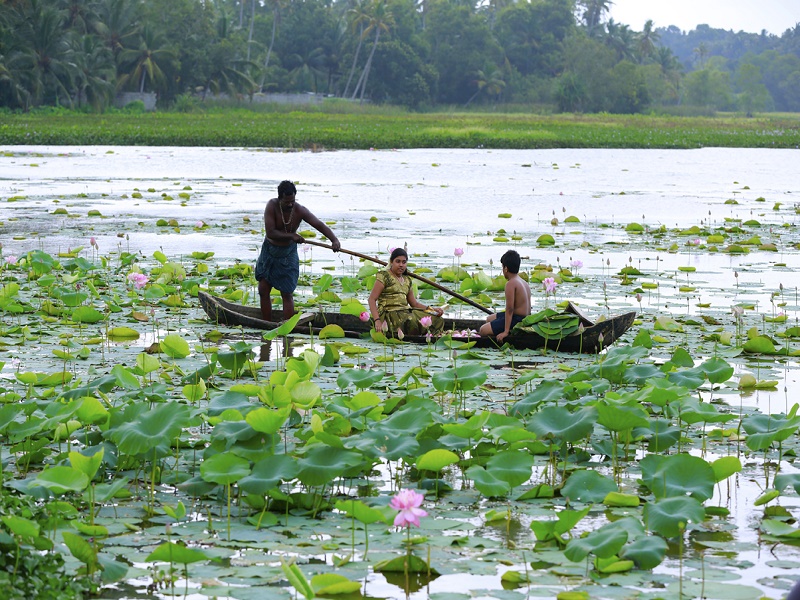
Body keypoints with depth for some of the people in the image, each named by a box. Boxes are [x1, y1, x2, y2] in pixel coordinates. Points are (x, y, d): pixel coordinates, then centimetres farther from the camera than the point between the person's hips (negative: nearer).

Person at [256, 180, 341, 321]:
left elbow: (319, 225, -25)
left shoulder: (300, 211, -18)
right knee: (263, 290, 1)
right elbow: (270, 233, -25)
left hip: (288, 253, -1)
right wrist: (291, 236, -30)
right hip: (269, 251, 1)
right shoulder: (272, 206, -20)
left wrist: (334, 239, -41)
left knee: (287, 294, -4)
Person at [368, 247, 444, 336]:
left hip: (406, 312, 7)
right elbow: (372, 299, -6)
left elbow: (414, 303, 26)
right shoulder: (384, 276, 1)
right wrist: (377, 321, -20)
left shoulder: (407, 281, 22)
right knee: (412, 322, -37)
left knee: (437, 321, -12)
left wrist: (432, 310, 9)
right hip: (390, 313, -7)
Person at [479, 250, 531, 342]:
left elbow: (509, 309, -22)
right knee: (489, 319, 26)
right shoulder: (524, 282, 11)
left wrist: (506, 332, -20)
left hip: (517, 320, -10)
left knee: (483, 330, -11)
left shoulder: (510, 284, -19)